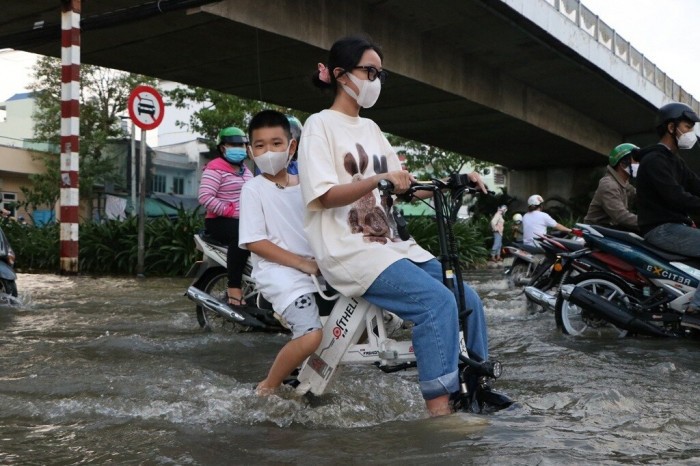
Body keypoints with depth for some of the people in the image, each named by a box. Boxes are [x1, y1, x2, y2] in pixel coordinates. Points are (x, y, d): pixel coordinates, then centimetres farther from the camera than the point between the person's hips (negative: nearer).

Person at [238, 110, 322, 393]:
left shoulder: (304, 185, 12)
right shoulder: (253, 189, -3)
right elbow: (255, 242, -11)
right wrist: (304, 264, -16)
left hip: (314, 267, 6)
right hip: (278, 272, -6)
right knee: (311, 335, -24)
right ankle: (266, 389, -1)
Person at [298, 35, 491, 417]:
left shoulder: (370, 128, 19)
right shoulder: (320, 125, -4)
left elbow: (404, 184, 17)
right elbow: (325, 196, -16)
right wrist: (378, 180, -30)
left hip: (388, 243, 8)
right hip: (349, 250, -8)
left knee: (468, 299, -3)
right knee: (438, 301, -25)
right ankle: (438, 410, -23)